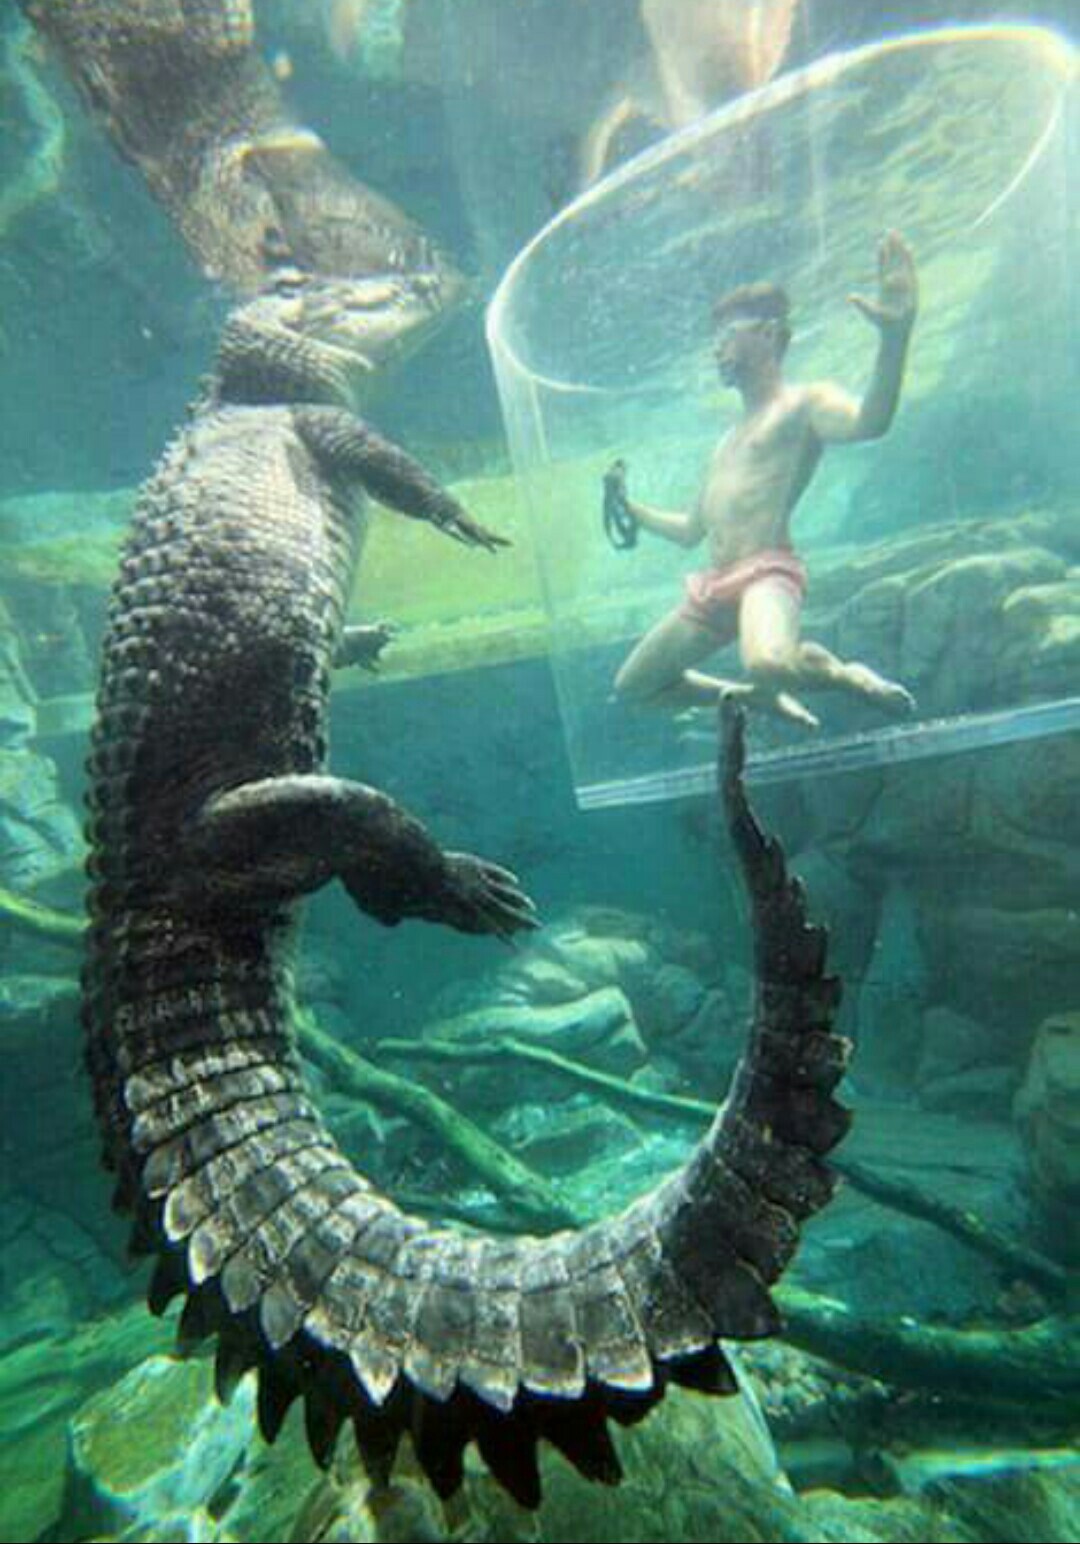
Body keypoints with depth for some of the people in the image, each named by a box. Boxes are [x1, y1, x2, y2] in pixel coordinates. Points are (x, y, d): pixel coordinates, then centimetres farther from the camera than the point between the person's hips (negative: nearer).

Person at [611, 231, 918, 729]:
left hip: (766, 572, -8)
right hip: (713, 585, 8)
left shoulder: (804, 403, 6)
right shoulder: (727, 441, 29)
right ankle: (758, 695, 18)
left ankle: (851, 676, -5)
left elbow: (868, 422, -18)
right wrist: (629, 507, 34)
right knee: (632, 686, 12)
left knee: (770, 662, -40)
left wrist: (894, 336, -32)